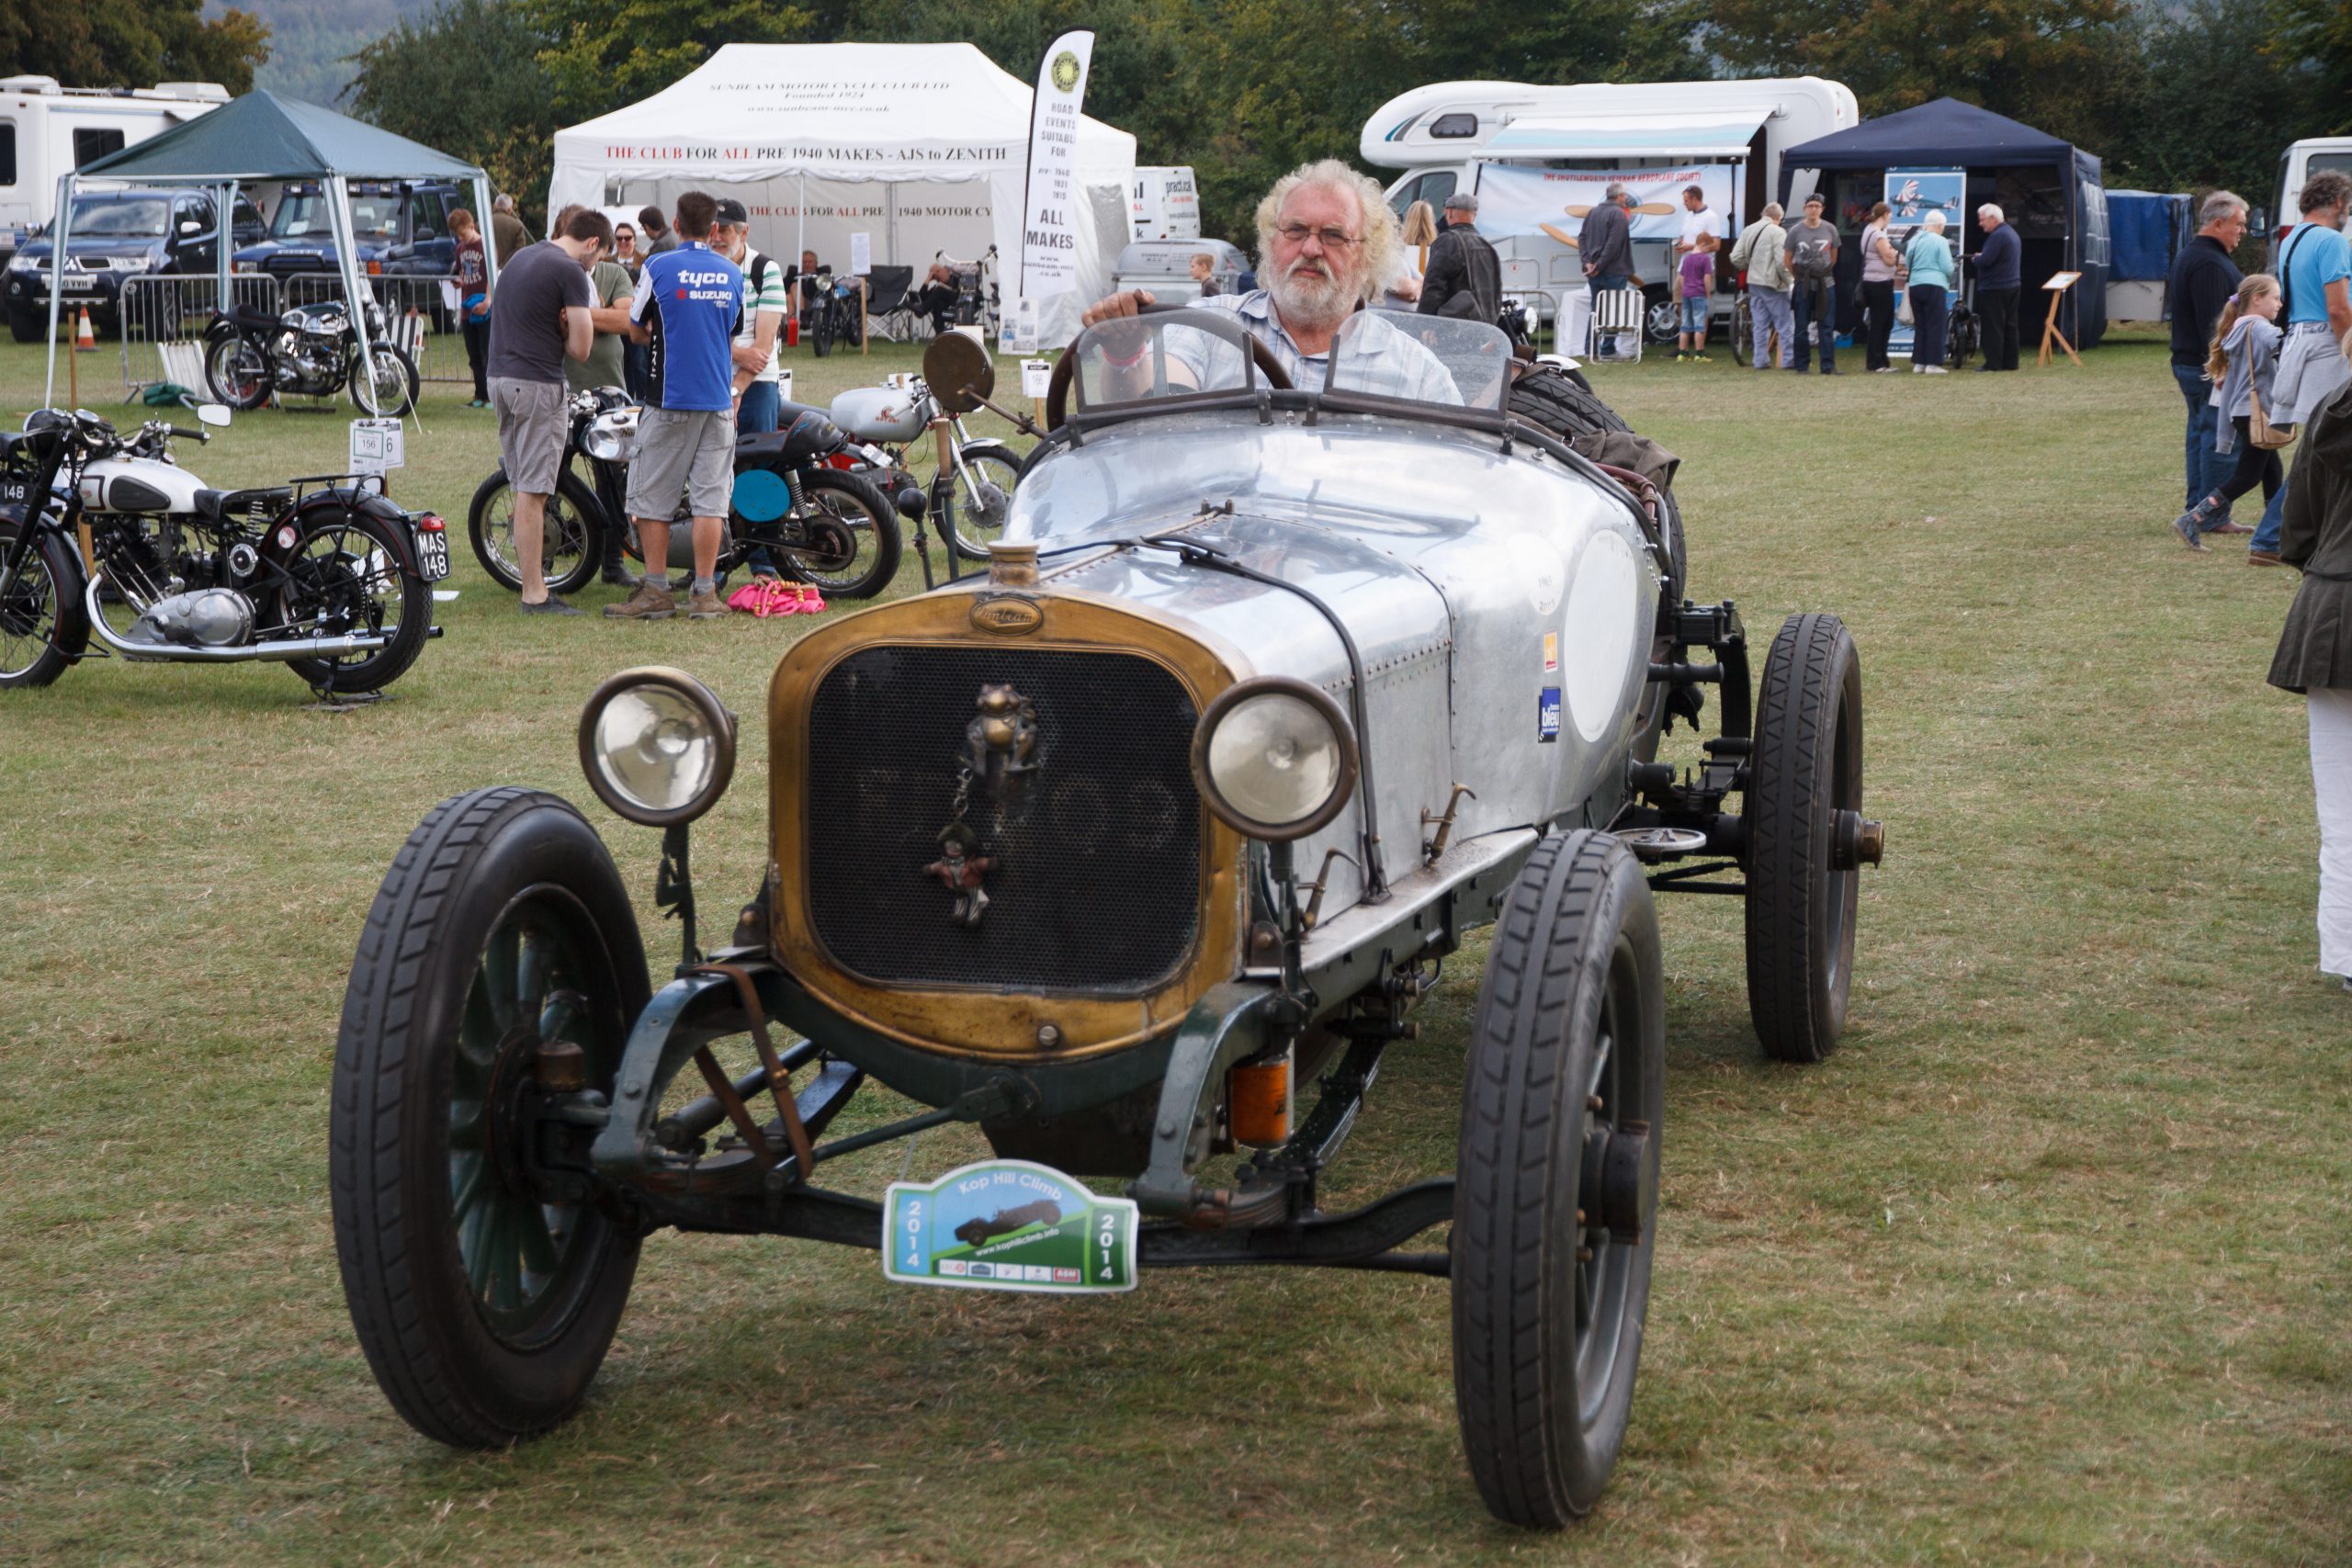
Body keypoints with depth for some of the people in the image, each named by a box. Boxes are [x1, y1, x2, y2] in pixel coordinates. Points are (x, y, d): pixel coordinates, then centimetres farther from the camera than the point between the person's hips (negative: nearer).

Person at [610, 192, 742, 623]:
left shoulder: (658, 267, -7)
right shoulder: (732, 274, 6)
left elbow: (636, 329, 3)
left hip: (670, 399, -3)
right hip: (719, 401, 3)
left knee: (652, 499, 4)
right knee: (710, 500, 3)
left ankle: (656, 592, 5)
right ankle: (704, 594, 2)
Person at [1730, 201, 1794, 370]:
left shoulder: (1748, 230, 6)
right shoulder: (1777, 232, -13)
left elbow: (1736, 258, 4)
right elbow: (1782, 261, -19)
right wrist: (1789, 279, -5)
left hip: (1754, 284, 6)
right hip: (1773, 284, -6)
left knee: (1760, 324, 11)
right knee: (1785, 324, 2)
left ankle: (1760, 360, 10)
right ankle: (1789, 360, 2)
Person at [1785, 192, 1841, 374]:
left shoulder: (1830, 230, 3)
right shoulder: (1795, 231, 0)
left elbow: (1833, 257, 14)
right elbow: (1788, 260, 7)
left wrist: (1824, 273, 12)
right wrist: (1799, 276, 7)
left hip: (1826, 284, 1)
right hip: (1803, 285, 0)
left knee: (1827, 327, -1)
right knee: (1801, 328, 3)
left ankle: (1828, 366, 1)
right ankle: (1802, 366, 10)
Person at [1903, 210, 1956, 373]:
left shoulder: (1913, 241, 10)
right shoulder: (1940, 242, -7)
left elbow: (1907, 264, 16)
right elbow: (1948, 268, -9)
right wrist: (1954, 269, 11)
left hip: (1915, 286, 6)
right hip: (1935, 285, -6)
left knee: (1919, 326, 12)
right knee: (1936, 327, -2)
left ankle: (1919, 362, 12)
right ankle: (1933, 363, -5)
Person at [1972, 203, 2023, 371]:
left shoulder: (1997, 236, -17)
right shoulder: (2012, 233, 16)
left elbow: (1985, 261, -25)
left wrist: (1974, 259, -2)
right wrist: (1980, 257, 14)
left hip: (1995, 289, -10)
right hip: (2013, 286, 10)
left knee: (1993, 328, -6)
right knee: (2010, 326, 10)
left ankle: (1993, 363, -7)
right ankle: (2010, 362, 12)